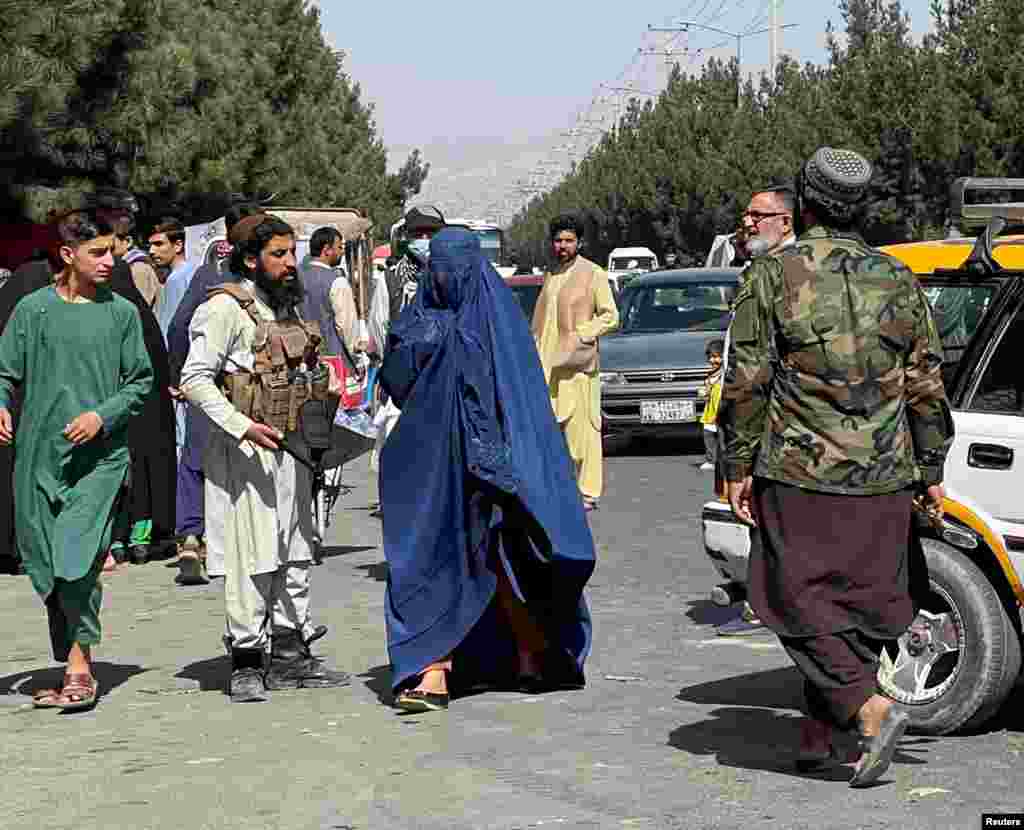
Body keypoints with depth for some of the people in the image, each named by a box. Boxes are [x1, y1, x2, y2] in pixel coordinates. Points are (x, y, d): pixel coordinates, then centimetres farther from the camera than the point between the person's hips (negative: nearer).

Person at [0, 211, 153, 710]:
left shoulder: (121, 313, 4)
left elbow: (141, 382, 7)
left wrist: (102, 415, -8)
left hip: (101, 455, -2)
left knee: (77, 560, -16)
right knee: (46, 567, 7)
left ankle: (80, 661, -4)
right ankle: (72, 668, 18)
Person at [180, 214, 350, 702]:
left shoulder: (286, 306, 16)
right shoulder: (227, 307, -10)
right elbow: (195, 378, -16)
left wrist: (317, 382, 10)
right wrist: (241, 426, -24)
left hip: (289, 443, 9)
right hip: (244, 449, -9)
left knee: (295, 553, 11)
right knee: (251, 556, -7)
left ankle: (291, 656, 20)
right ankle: (246, 664, 1)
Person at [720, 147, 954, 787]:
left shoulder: (774, 276, -2)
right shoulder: (896, 280, 9)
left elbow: (747, 381, -5)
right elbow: (926, 386, 10)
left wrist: (739, 467, 1)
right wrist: (930, 472, 16)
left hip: (800, 474, -4)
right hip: (882, 480, 4)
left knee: (798, 601, 1)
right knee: (859, 601, 11)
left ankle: (872, 709, -15)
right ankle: (820, 733, 16)